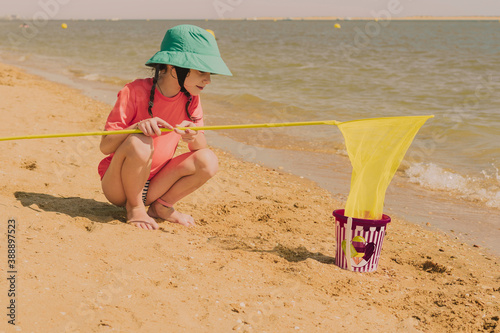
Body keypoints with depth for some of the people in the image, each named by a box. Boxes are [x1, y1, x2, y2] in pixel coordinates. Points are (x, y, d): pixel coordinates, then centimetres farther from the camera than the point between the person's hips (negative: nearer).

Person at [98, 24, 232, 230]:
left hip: (154, 182, 5)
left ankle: (161, 206, 3)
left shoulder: (191, 99, -2)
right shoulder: (135, 92, -18)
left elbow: (202, 148, -5)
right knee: (139, 143, -35)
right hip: (117, 186, -4)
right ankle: (134, 209, -11)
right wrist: (137, 126, -37)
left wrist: (193, 136, -29)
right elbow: (105, 146, -18)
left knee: (208, 161, -18)